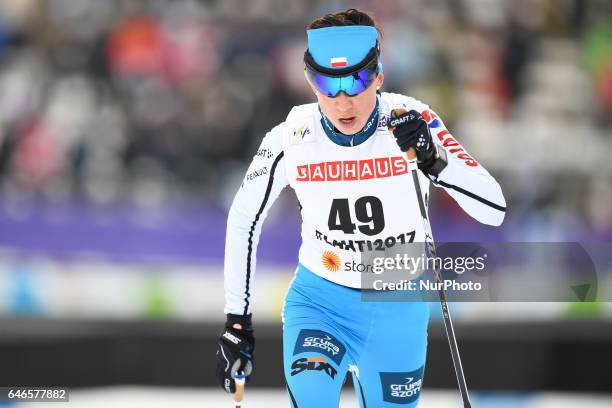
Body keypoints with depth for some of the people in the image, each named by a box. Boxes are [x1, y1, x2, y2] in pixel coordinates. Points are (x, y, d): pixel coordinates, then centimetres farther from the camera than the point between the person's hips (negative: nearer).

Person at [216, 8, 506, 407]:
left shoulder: (410, 123, -19)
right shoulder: (292, 138, -16)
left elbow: (494, 208, -23)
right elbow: (243, 219, 0)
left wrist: (437, 161, -41)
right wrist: (237, 319, 0)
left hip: (398, 310, 1)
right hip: (318, 300, -1)